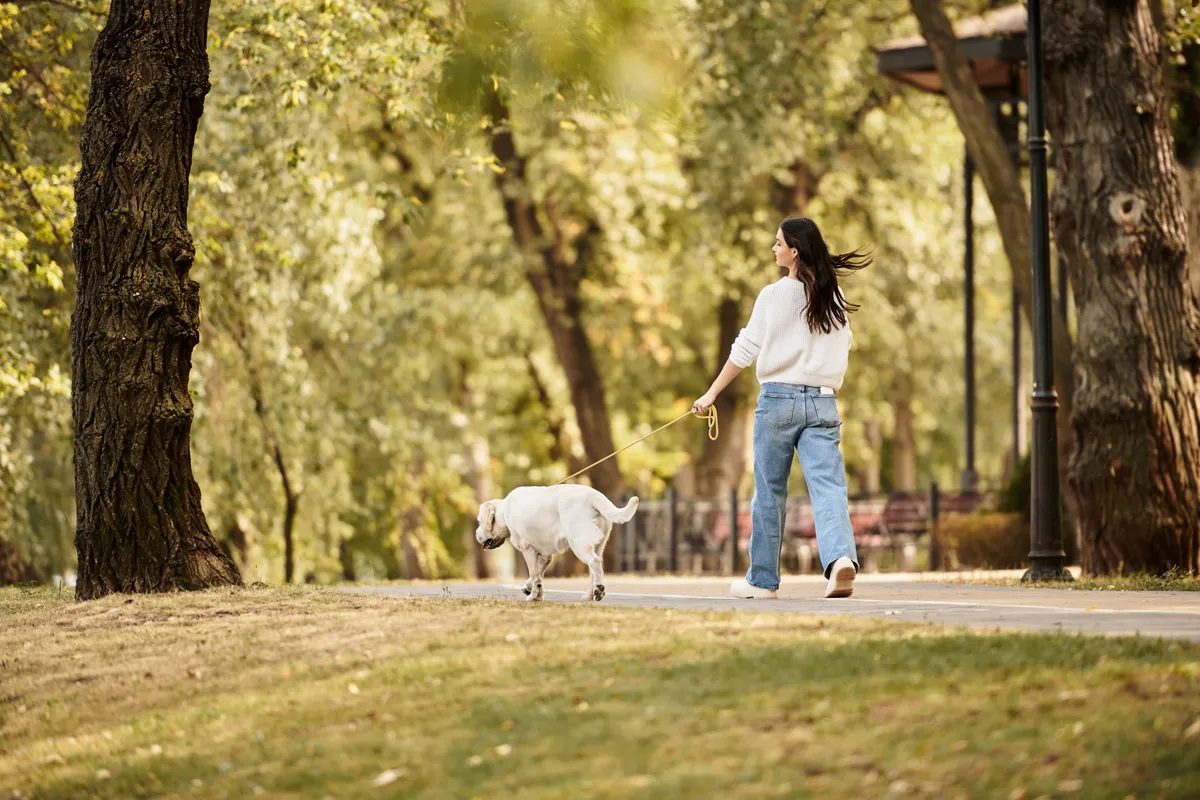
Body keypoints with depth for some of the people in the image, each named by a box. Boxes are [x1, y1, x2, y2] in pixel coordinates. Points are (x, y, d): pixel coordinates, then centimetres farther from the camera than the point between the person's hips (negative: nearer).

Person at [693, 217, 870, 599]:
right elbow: (844, 348, 13)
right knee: (828, 487, -6)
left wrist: (712, 392, 4)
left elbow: (744, 350, -4)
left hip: (779, 398, -3)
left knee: (769, 492, 9)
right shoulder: (835, 298, 7)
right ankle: (841, 557, -31)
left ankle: (762, 579, 17)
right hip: (823, 402, 3)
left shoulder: (774, 295, -6)